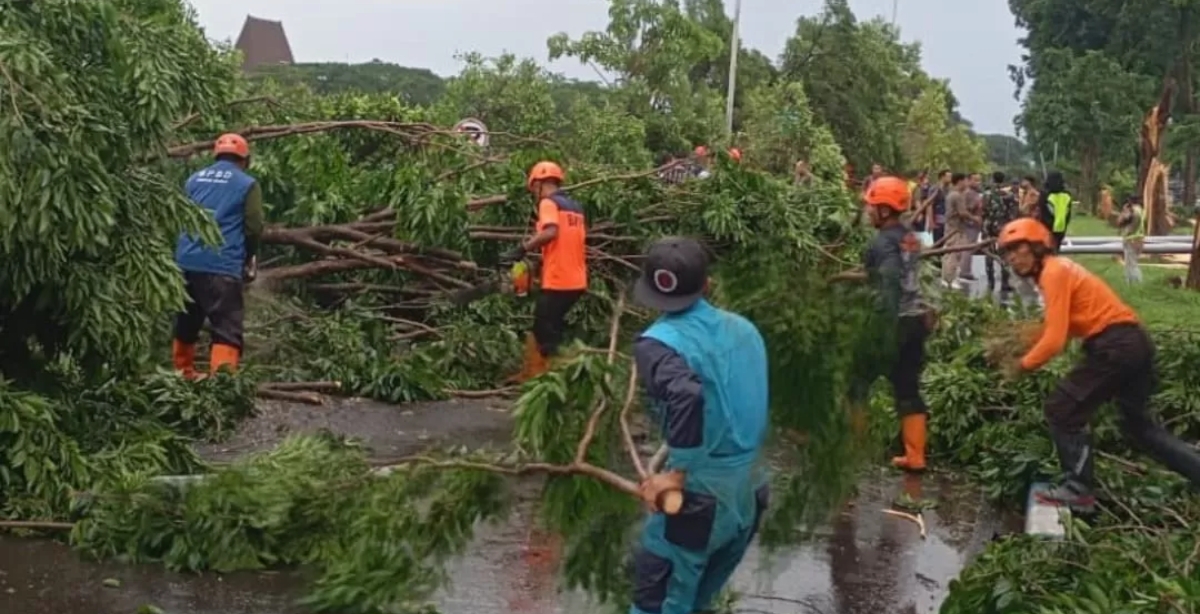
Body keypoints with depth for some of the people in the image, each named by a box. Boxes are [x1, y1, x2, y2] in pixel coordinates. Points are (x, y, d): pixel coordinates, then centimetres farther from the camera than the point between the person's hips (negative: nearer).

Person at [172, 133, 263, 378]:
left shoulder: (194, 179, 15)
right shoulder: (247, 184, 1)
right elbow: (254, 227, -2)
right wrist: (249, 257, 17)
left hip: (185, 263, 6)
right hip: (222, 266, -6)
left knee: (186, 324, 21)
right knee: (227, 329, -8)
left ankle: (182, 375, 33)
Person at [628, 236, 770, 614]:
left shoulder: (657, 342, -15)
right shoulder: (743, 329, 6)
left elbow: (686, 396, -34)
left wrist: (677, 474, -23)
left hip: (700, 497, -6)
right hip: (750, 492, 6)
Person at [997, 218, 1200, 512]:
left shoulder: (1053, 272, -13)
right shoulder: (1058, 269, 17)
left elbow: (1054, 339, -19)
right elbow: (1059, 329, 15)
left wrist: (1022, 366, -6)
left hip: (1115, 347, -10)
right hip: (1133, 342, 10)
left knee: (1061, 410, 0)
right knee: (1138, 424, 22)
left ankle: (1078, 490, 7)